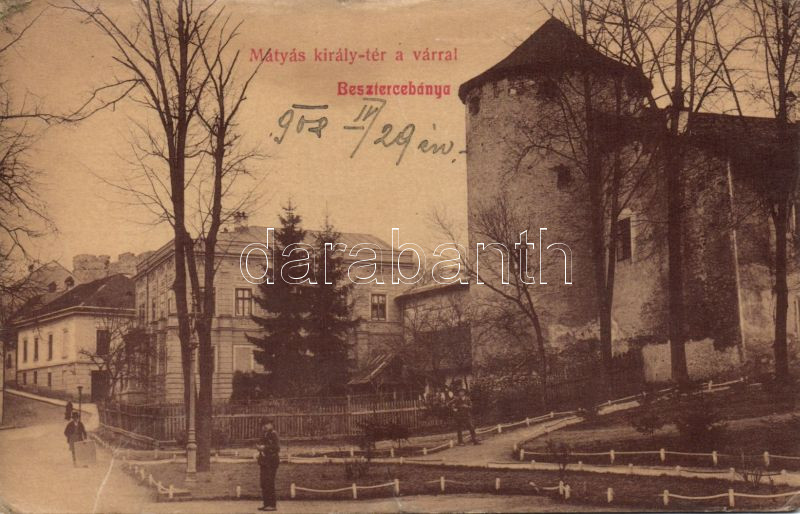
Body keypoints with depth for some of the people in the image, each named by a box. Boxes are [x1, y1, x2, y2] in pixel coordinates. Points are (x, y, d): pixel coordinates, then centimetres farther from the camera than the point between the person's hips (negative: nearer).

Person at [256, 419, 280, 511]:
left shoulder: (273, 434, -10)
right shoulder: (264, 435, 17)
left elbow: (277, 447, -17)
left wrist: (264, 447, -18)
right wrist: (259, 447, 7)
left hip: (271, 462, -9)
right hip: (264, 462, 9)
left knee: (269, 483, -10)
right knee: (264, 484, 8)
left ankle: (272, 504, -8)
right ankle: (266, 503, 14)